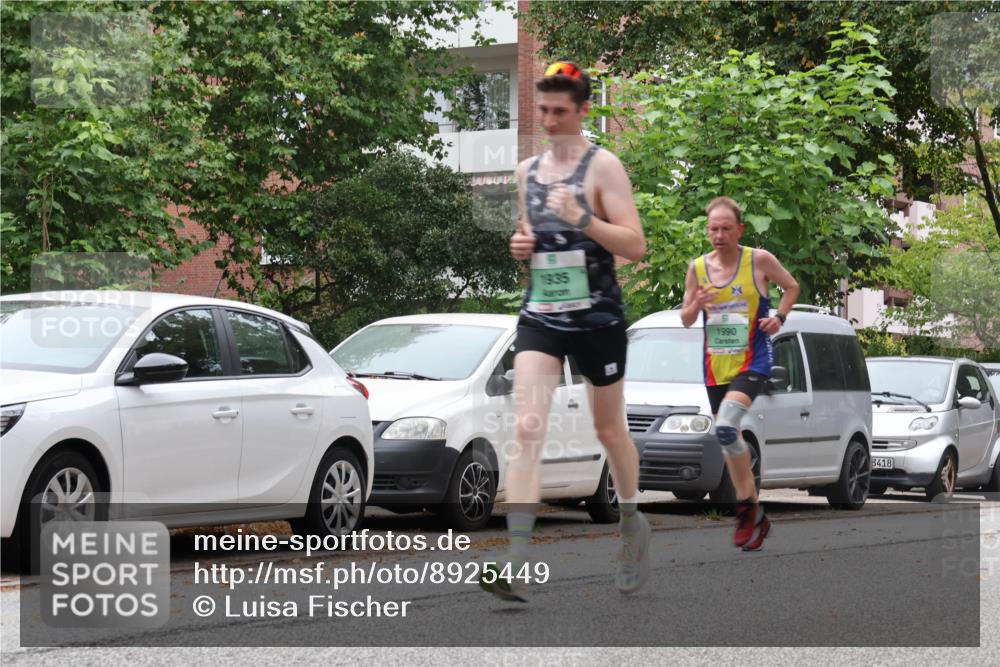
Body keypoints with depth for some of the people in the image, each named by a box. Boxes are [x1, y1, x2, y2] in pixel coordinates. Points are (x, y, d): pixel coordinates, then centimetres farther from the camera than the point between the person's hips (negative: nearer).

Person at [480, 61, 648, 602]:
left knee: (609, 430, 12)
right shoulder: (527, 170, 11)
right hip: (539, 315, 4)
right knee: (527, 428, -13)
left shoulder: (603, 166, -6)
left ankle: (633, 524, 38)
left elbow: (635, 246, -12)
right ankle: (517, 564, -21)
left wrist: (584, 219, -24)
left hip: (597, 318, -3)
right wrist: (519, 244, 3)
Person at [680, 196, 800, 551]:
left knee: (725, 429, -26)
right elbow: (685, 320, 10)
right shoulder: (698, 268, 2)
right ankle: (754, 517, 24)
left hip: (752, 362, -5)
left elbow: (791, 286, 11)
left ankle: (748, 507, -13)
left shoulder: (759, 260, -6)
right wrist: (696, 306, -13)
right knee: (729, 440, 10)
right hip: (715, 366, 5)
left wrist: (779, 317, -6)